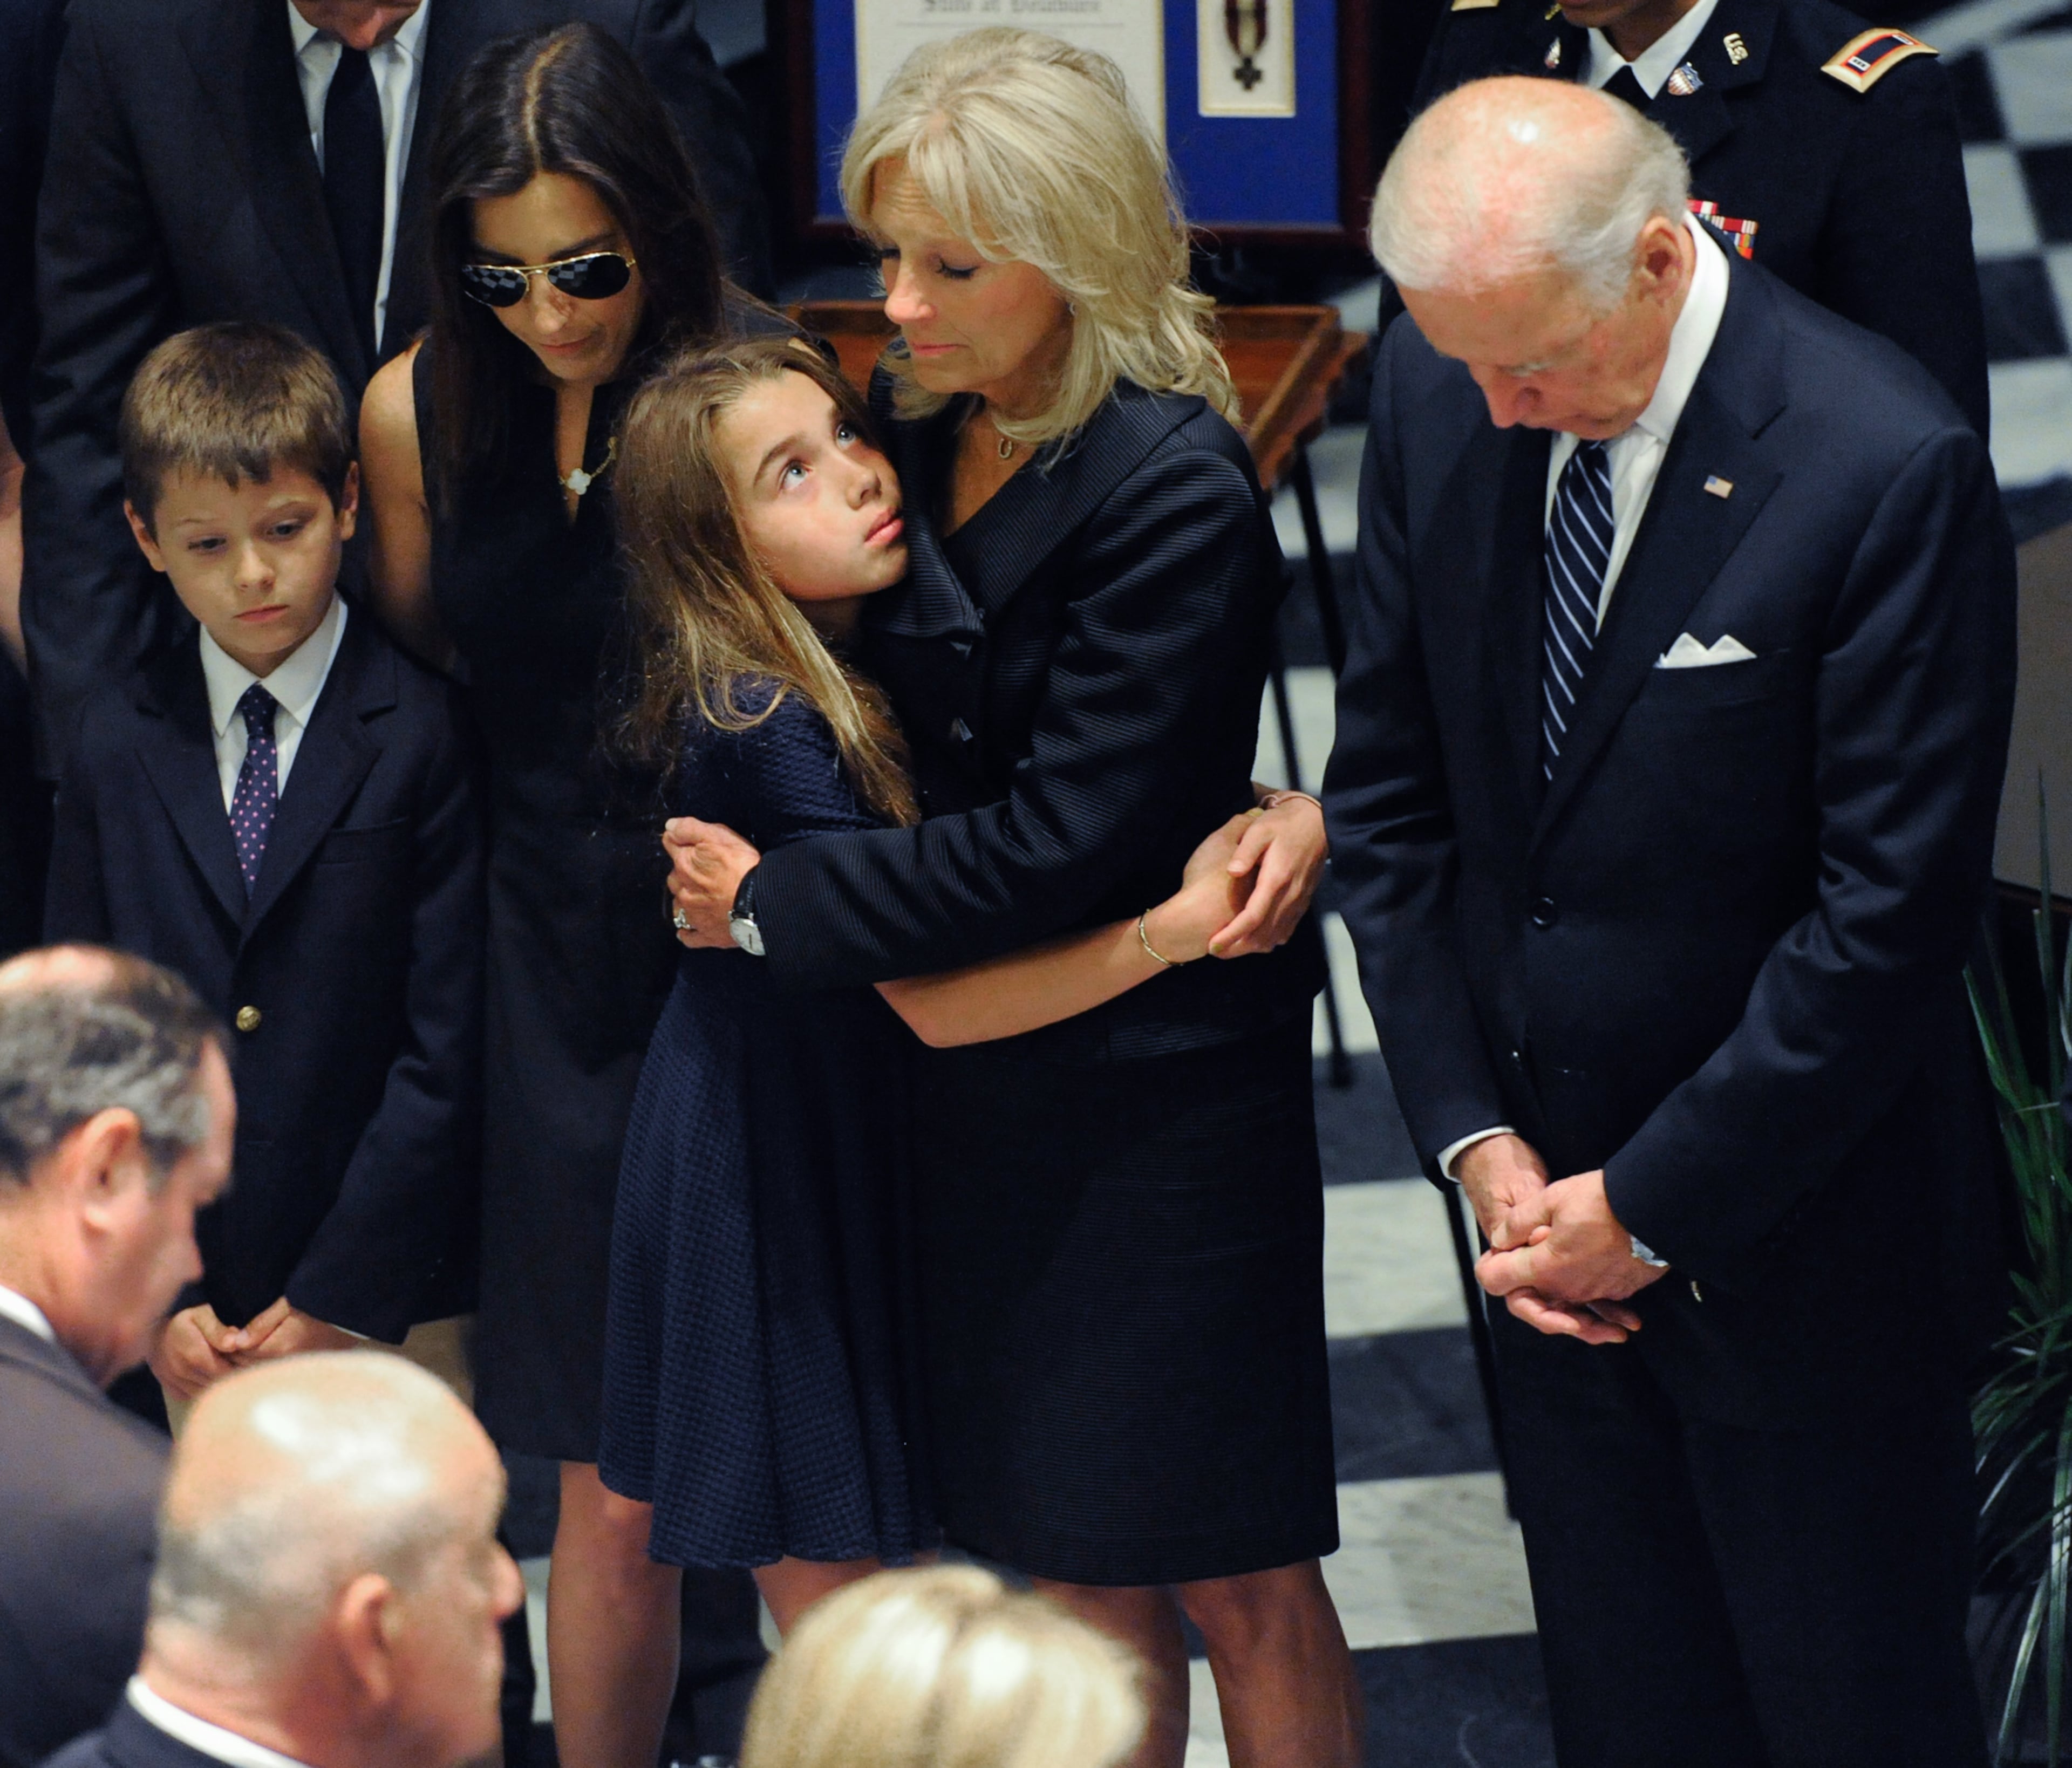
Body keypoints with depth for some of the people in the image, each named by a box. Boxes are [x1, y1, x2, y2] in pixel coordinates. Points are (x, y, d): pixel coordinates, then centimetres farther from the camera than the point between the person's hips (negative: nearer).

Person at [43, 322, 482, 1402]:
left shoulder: (424, 736, -5)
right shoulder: (117, 745, 5)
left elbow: (447, 1043, -8)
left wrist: (339, 1296, -11)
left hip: (392, 1296, -2)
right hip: (187, 1299, 2)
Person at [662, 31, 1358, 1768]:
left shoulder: (1177, 495, -20)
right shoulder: (923, 432, 4)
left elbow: (1068, 836, -21)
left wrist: (778, 903, -14)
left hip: (1155, 1088, -7)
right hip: (977, 1080, 7)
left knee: (1237, 1579, 4)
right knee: (1078, 1576, 15)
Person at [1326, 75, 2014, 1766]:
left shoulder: (1893, 468, -22)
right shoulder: (1441, 392, -4)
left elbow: (1893, 909, -19)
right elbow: (1392, 785, 6)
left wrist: (1649, 1205, -14)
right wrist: (1473, 1133, -2)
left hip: (1793, 1231, -5)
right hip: (1553, 1200, 5)